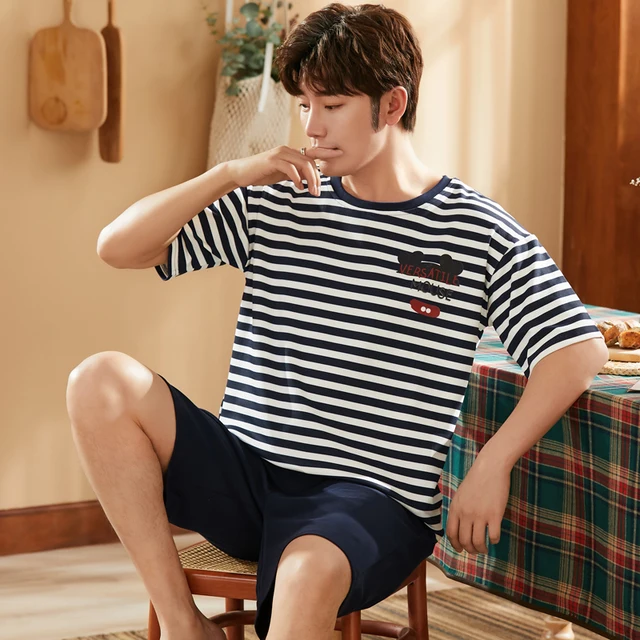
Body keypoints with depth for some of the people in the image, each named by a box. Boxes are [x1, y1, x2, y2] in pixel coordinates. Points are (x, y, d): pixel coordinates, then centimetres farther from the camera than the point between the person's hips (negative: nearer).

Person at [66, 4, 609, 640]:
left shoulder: (478, 233, 1)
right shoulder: (274, 204, 9)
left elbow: (580, 350, -3)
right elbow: (119, 247, 5)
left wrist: (490, 466, -12)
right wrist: (232, 174, -6)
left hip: (374, 497, -4)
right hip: (244, 467, 4)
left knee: (310, 571, -40)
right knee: (100, 382, -20)